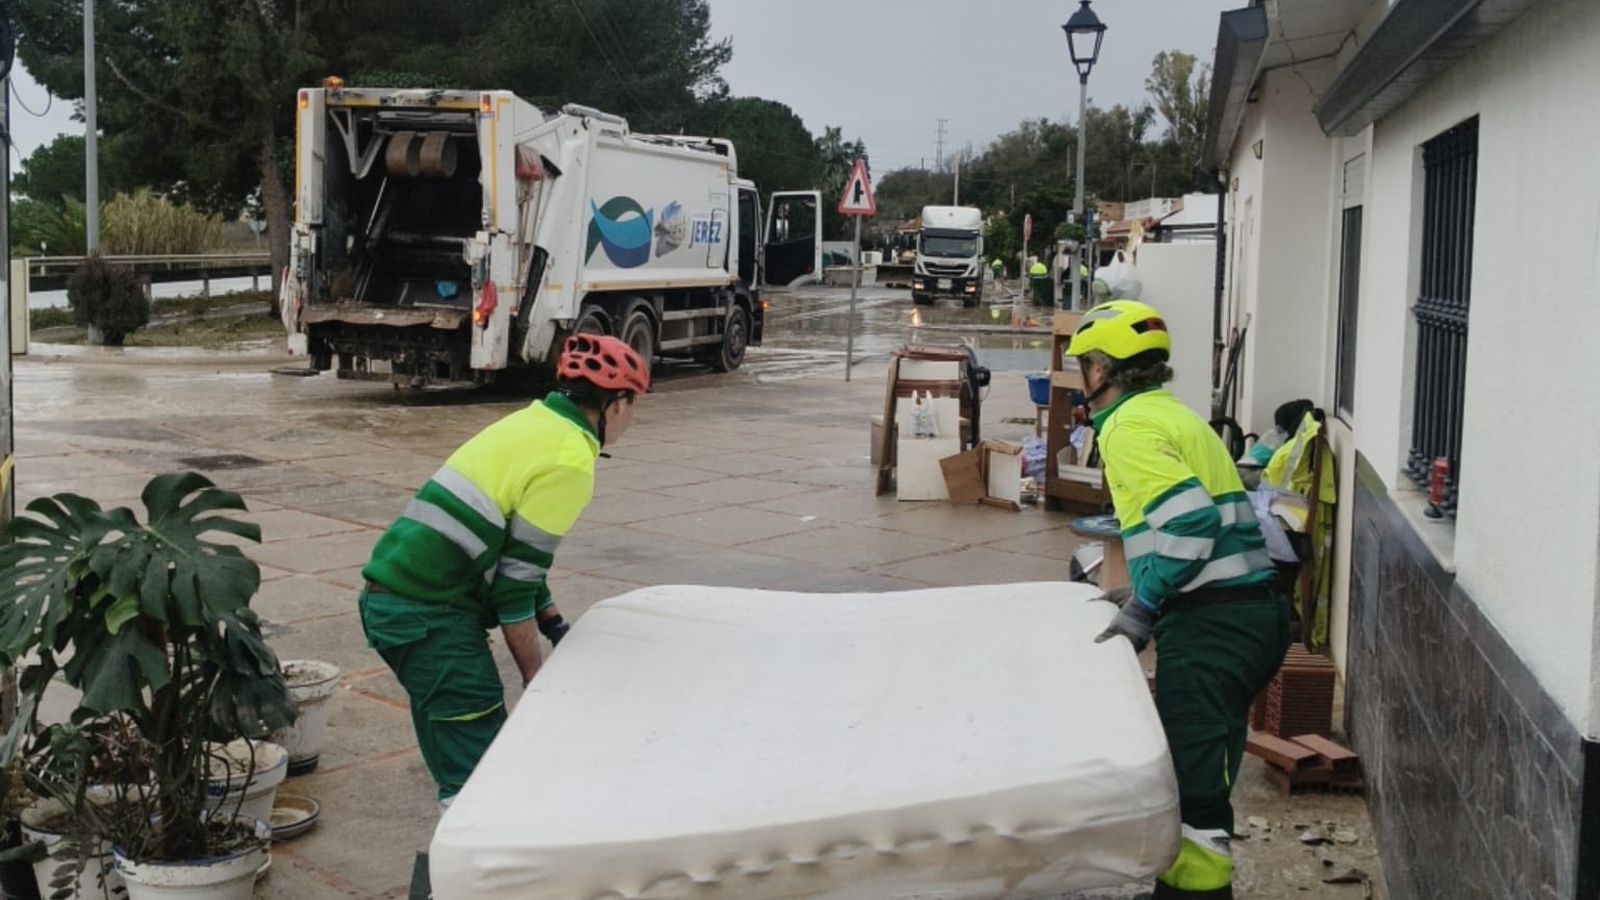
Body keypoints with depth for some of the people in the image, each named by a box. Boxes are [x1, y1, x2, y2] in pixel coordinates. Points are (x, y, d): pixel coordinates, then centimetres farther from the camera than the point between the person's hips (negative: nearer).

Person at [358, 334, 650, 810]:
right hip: (426, 617, -9)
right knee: (477, 757, -6)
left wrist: (556, 627, 21)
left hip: (391, 598, 9)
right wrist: (535, 677, -5)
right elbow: (515, 582, -14)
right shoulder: (570, 461, -13)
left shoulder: (534, 422, 14)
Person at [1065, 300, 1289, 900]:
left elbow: (1191, 520, -22)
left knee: (1192, 790, -9)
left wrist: (1145, 606, -16)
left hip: (1210, 625, -10)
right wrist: (1150, 588, 20)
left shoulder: (1128, 427, -9)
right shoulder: (1171, 414, 20)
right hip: (1255, 611, 10)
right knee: (1201, 776, 19)